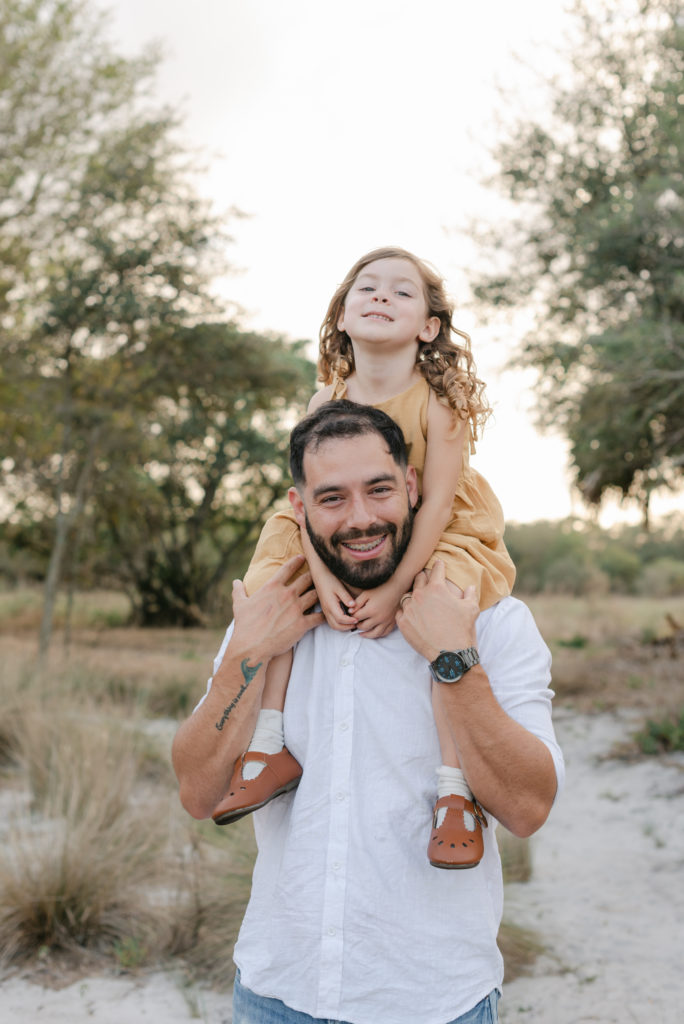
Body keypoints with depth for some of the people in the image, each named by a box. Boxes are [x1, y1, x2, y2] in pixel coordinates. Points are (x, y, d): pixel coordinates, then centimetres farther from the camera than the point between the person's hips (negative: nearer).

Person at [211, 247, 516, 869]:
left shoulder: (438, 401, -18)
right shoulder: (327, 403, -6)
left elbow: (437, 503, -22)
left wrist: (395, 590, -29)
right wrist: (322, 577, -25)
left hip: (439, 541, -5)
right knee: (269, 589, -11)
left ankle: (455, 790, -22)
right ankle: (272, 746, -7)